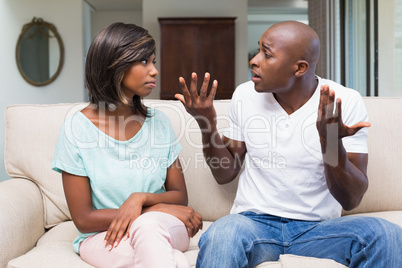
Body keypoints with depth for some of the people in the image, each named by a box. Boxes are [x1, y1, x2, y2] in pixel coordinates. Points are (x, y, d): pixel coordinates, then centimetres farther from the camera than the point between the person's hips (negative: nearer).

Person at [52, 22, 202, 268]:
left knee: (147, 227, -33)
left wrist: (142, 198, -16)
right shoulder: (77, 128, -8)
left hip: (160, 229, 4)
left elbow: (180, 196, 6)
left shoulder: (159, 122, 2)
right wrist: (156, 209, -16)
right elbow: (83, 219, -8)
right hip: (102, 237, -4)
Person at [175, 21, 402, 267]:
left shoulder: (346, 103, -8)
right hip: (254, 222, 0)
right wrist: (207, 124, -9)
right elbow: (225, 174, 7)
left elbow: (351, 200, -10)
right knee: (221, 235, -35)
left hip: (317, 228, 0)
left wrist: (331, 142, -27)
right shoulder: (245, 95, 0)